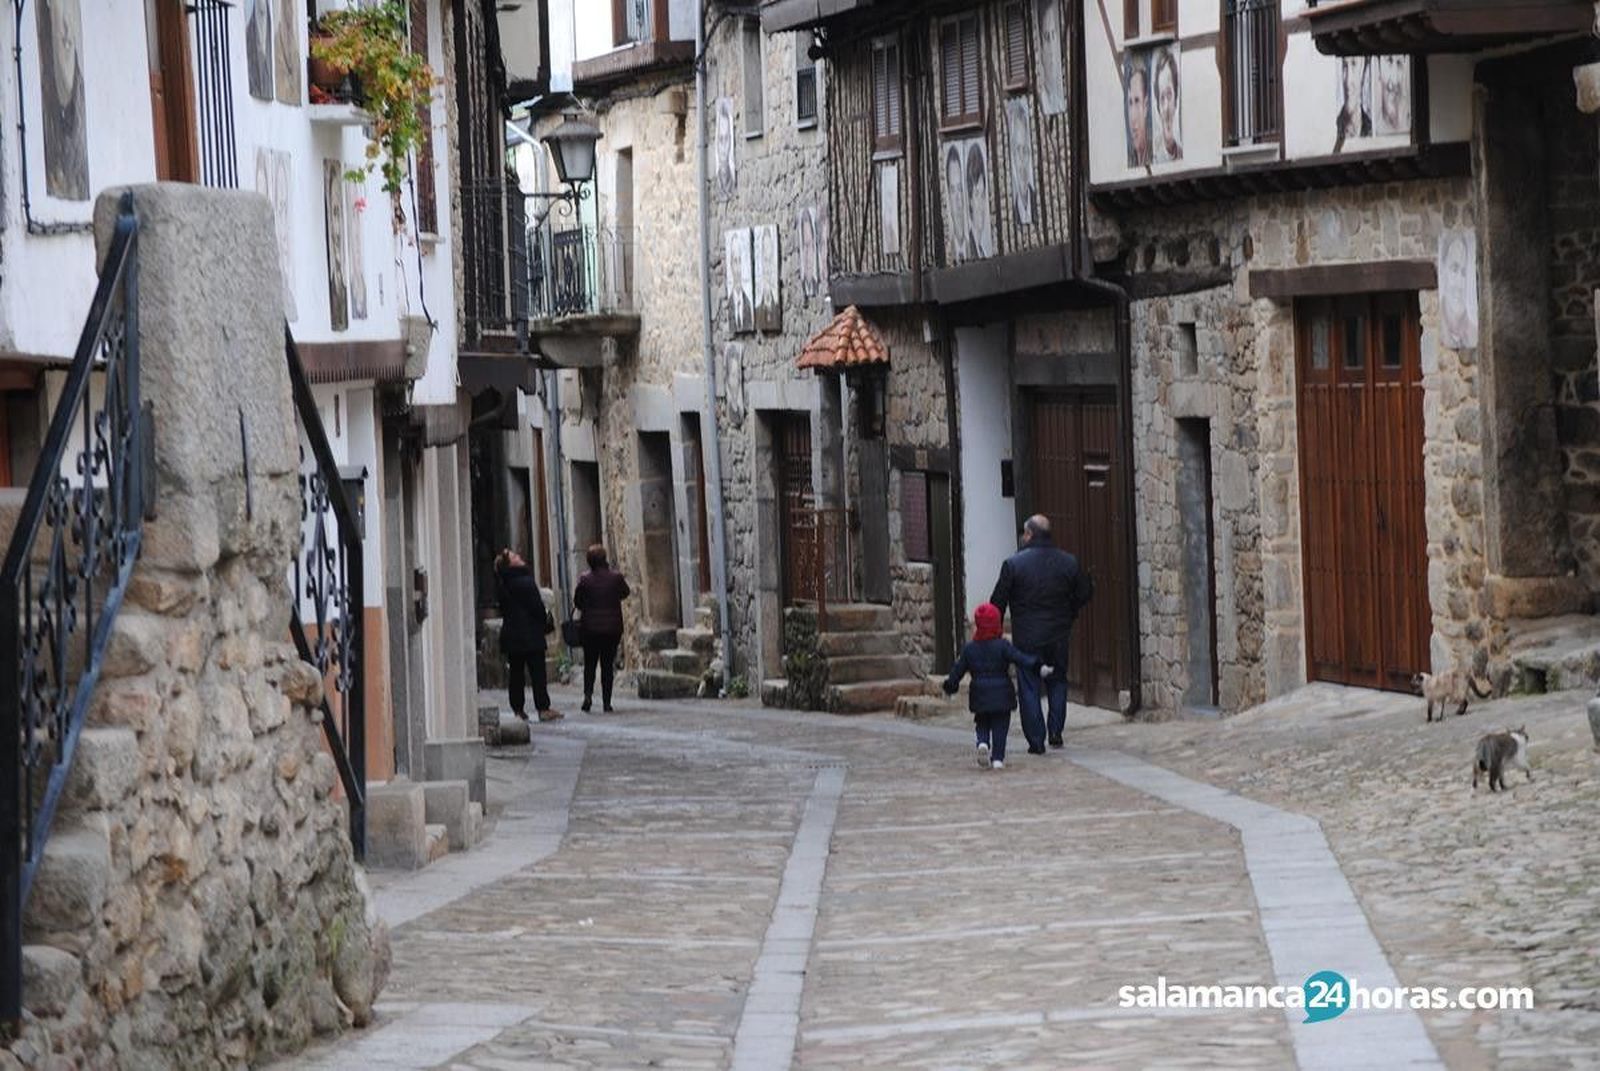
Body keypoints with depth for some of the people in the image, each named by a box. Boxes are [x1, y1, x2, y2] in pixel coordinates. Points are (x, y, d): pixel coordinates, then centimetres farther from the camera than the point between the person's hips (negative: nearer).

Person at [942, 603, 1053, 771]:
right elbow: (1019, 659, -16)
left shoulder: (969, 649, 2)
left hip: (980, 696, 2)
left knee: (982, 725, 17)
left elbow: (958, 670, 9)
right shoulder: (1002, 646, -7)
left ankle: (983, 744, -12)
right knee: (1000, 726, 4)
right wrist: (1038, 667, -16)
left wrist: (950, 687, 24)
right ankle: (997, 758, -2)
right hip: (1002, 694, -2)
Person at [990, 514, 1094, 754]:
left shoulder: (1014, 563, -9)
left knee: (1029, 689, 4)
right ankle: (1056, 732, 10)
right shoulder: (1068, 562, 0)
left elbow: (998, 602, -6)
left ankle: (1036, 741, 2)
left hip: (1026, 637, -3)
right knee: (1058, 682, 18)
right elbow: (1084, 594, 7)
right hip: (1059, 635, 3)